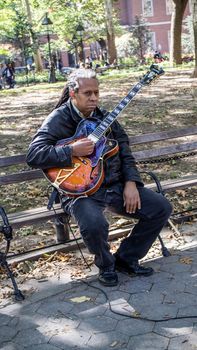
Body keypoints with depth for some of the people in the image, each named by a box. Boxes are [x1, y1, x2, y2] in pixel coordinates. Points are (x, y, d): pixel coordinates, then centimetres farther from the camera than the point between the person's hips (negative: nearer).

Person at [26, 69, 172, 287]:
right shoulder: (58, 119, -5)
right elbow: (33, 156, -16)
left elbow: (124, 151, 12)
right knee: (93, 224, -37)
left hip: (116, 185, 6)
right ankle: (106, 265, 0)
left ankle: (126, 258, 13)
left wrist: (130, 182, -3)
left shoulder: (104, 116, 13)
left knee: (162, 208, -5)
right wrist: (73, 151, -23)